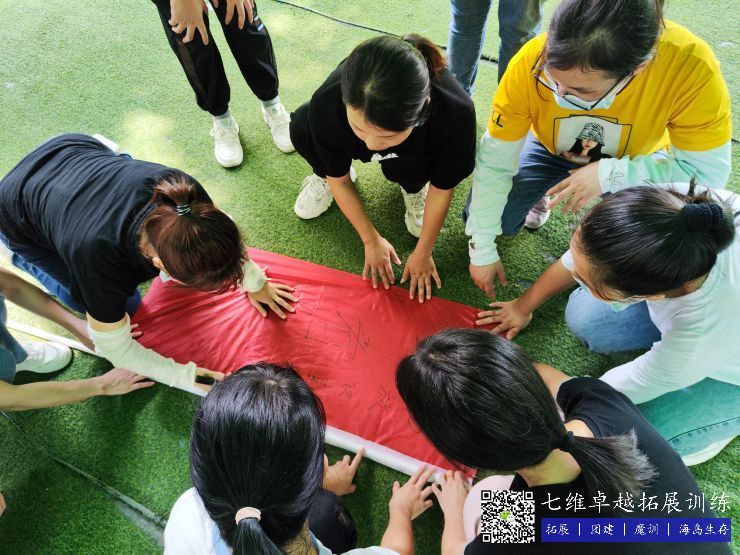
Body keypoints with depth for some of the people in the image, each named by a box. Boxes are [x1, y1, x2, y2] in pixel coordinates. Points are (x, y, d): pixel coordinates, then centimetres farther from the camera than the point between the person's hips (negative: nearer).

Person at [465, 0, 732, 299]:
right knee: (480, 217, -13)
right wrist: (482, 251, -21)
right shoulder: (530, 62, -34)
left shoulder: (692, 66, -37)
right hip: (550, 149, 1)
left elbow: (708, 170, -26)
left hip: (635, 161, -1)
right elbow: (495, 162, -26)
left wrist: (610, 174, -39)